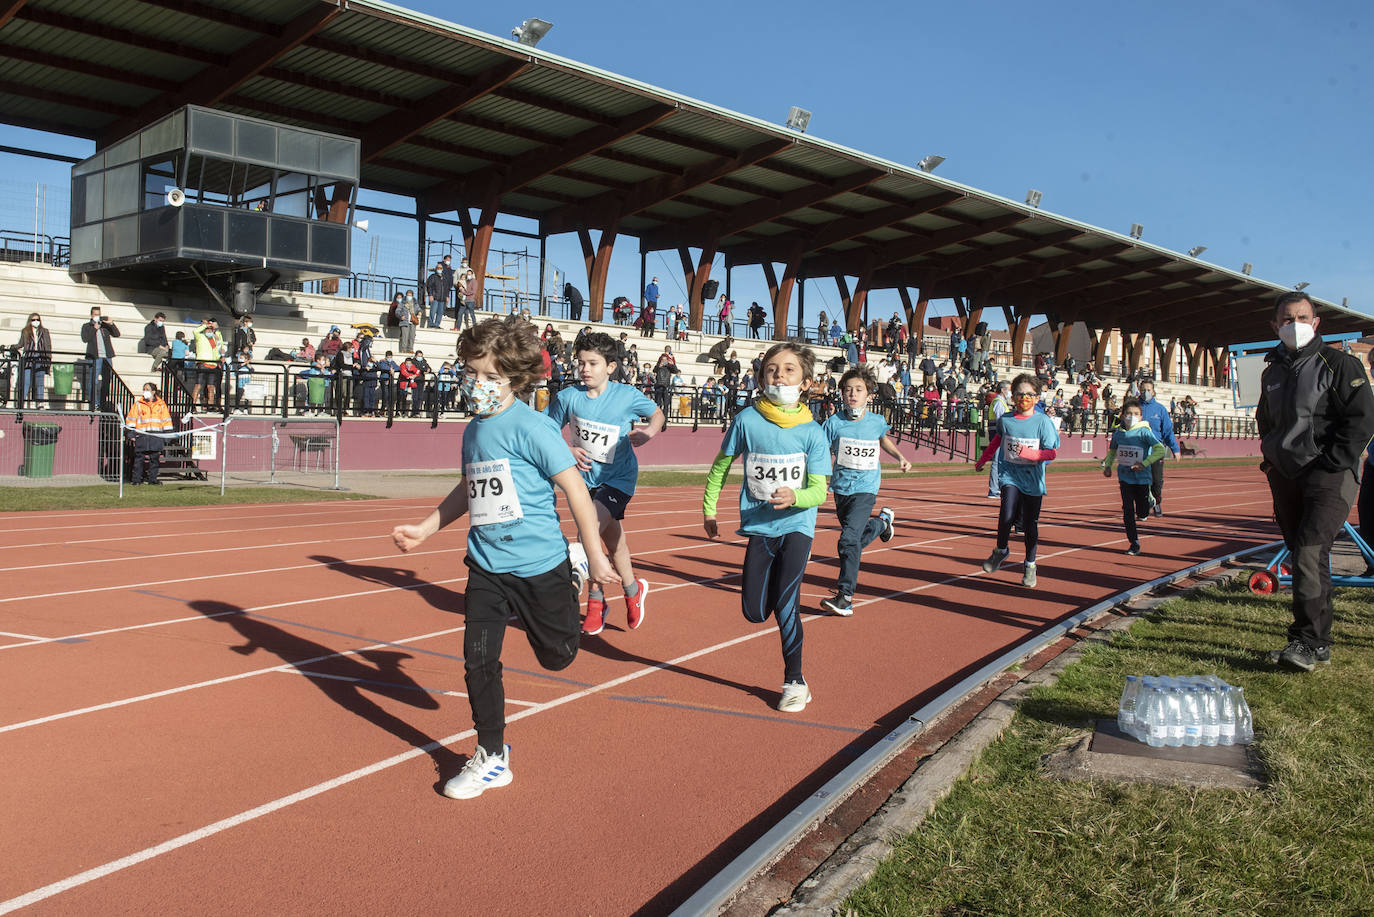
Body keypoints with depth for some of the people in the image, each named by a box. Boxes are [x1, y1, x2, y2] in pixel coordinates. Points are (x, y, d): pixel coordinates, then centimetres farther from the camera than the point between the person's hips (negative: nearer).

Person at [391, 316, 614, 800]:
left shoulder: (531, 427, -17)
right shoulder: (474, 430, 5)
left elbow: (575, 489, -14)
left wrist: (594, 556, -11)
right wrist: (424, 529, 18)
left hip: (540, 565, -5)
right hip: (486, 567, 5)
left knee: (556, 656, 14)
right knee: (478, 661, 0)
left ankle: (575, 576, 43)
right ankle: (491, 758, 18)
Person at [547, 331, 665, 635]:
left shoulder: (627, 396, -12)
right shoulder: (568, 397, -8)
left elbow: (657, 414, 4)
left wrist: (649, 432, -16)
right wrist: (569, 451, -16)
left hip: (618, 477, -4)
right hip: (587, 475, 4)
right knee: (614, 540, 17)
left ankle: (595, 600, 1)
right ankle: (633, 589, 40)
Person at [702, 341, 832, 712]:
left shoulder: (812, 432, -10)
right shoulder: (747, 420, -7)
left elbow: (819, 490, -12)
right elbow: (721, 465, 7)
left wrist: (795, 497, -32)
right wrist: (708, 509, 11)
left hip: (796, 525, -2)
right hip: (759, 525, 2)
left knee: (785, 603, -12)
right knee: (754, 612, 0)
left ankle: (795, 681, 6)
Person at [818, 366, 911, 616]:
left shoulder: (877, 422, -2)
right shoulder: (834, 422, -7)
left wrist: (901, 457, 12)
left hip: (866, 489, -3)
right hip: (841, 488, 3)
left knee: (849, 539, -19)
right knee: (857, 539, 19)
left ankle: (845, 597, -14)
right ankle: (882, 521, 51)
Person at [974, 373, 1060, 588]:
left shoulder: (1042, 421, -7)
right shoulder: (1005, 420, 1)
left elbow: (1052, 452, -8)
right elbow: (997, 439, 22)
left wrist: (1031, 454, -24)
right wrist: (982, 460, 31)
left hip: (1033, 479, -1)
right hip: (1010, 474, 1)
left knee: (1030, 524, 5)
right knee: (1007, 515, -18)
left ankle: (1030, 565, 25)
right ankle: (1001, 550, 11)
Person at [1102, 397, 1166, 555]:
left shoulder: (1144, 431, -12)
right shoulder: (1118, 433, 1)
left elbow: (1160, 449, -17)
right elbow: (1112, 451, 18)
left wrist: (1144, 463, -23)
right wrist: (1107, 465, 3)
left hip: (1141, 476, -3)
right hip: (1125, 476, 3)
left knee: (1142, 513, 3)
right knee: (1127, 510, -2)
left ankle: (1149, 498, 40)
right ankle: (1134, 543, 9)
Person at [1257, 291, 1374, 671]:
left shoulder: (1339, 364, -3)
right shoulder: (1272, 372, 15)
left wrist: (1330, 466, -13)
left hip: (1329, 476, -6)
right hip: (1285, 478, 6)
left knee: (1309, 553, -18)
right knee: (1301, 558, 8)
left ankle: (1310, 643, -16)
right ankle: (1316, 641, 15)